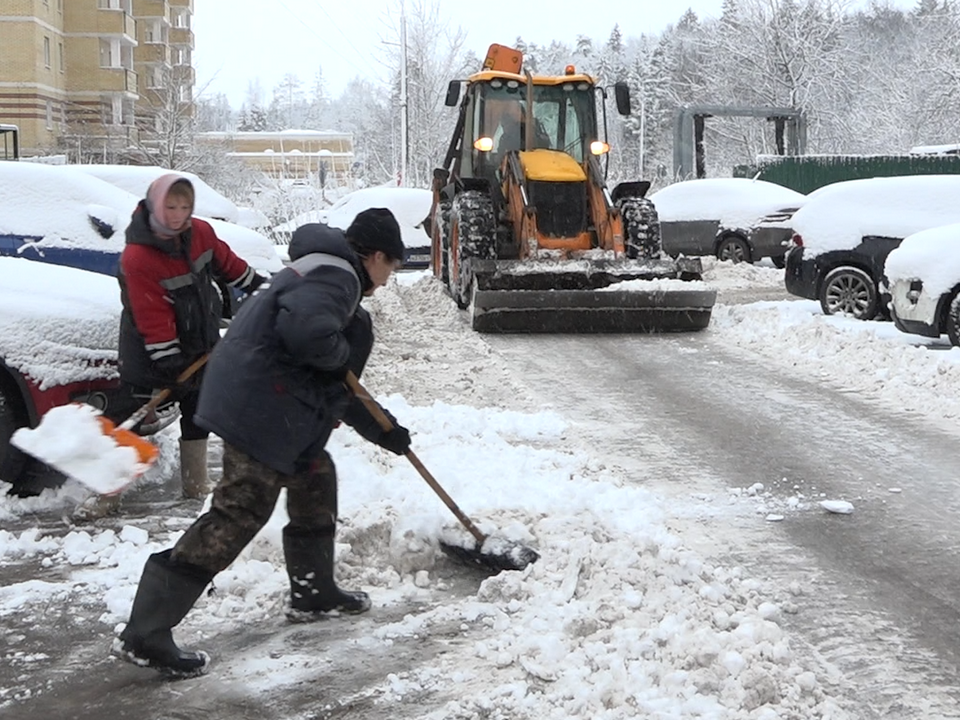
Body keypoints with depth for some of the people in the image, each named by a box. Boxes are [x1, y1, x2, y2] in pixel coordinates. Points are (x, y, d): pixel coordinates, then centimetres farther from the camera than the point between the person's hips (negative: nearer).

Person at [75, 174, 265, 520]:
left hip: (200, 341, 7)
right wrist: (170, 363, -27)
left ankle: (195, 482, 29)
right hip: (148, 351, -7)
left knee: (198, 413, 15)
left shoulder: (200, 233, -7)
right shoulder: (136, 258, -28)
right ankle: (106, 493, 2)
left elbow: (227, 263, 13)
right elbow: (153, 319, -28)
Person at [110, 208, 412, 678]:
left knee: (315, 479, 24)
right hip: (259, 410, -11)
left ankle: (312, 591, 38)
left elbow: (338, 388, 31)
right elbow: (307, 330, -33)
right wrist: (340, 353, -11)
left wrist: (386, 432, 32)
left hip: (266, 406, 11)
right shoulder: (335, 278, -8)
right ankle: (144, 635, -9)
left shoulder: (326, 276, 25)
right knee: (238, 514, -10)